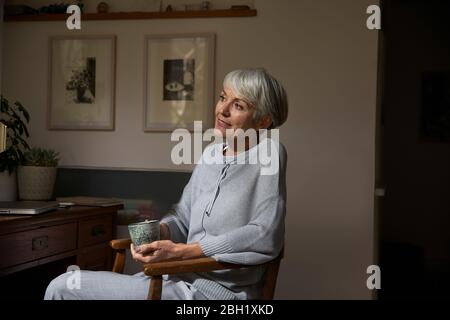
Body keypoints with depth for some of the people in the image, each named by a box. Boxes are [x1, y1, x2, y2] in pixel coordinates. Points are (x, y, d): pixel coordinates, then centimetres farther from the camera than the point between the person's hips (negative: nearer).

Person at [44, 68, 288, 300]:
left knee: (62, 288, -6)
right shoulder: (211, 153, 12)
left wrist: (179, 251, -20)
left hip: (213, 291, -7)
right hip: (185, 277, 7)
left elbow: (266, 237, -21)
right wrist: (159, 232, -5)